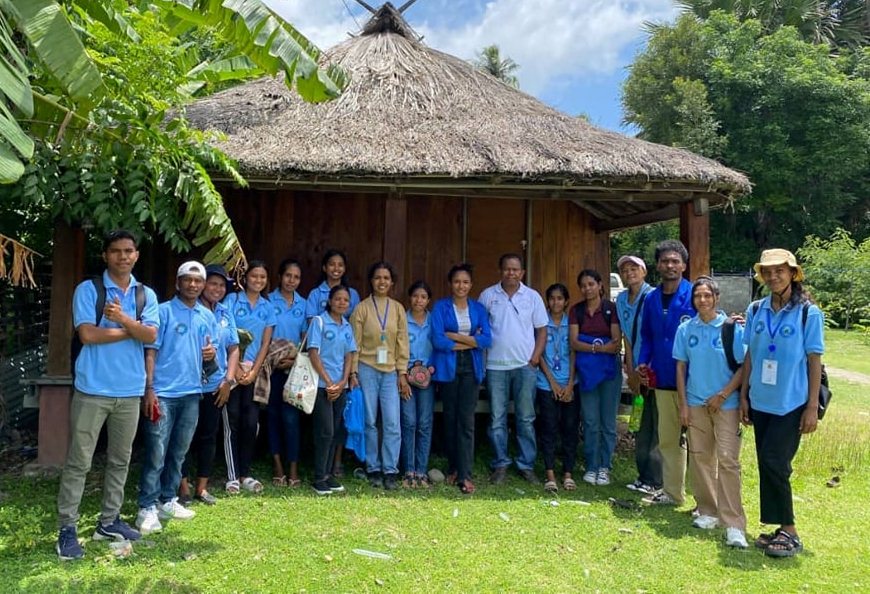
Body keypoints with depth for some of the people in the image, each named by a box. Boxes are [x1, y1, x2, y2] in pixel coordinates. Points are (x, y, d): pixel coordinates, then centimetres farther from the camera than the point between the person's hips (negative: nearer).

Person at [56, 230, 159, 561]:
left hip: (130, 391, 4)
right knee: (79, 461, 0)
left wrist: (124, 319, -23)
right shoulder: (88, 290, -4)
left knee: (120, 460, 13)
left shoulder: (146, 295, 7)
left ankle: (109, 521, 25)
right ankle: (67, 529, 8)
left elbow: (151, 336, -6)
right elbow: (87, 334, -14)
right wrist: (132, 330, -7)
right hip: (92, 389, -4)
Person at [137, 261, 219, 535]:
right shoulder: (163, 311, -4)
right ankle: (147, 508, 3)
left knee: (178, 452, 13)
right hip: (163, 392, -5)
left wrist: (211, 353, -6)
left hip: (192, 393, 5)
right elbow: (151, 351, -7)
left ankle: (168, 501, 25)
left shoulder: (208, 317, 11)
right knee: (156, 453, -5)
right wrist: (149, 389, -14)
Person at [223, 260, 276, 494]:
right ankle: (232, 475, 5)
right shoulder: (232, 300, 0)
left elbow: (265, 343, 6)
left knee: (251, 423, 1)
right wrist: (236, 367, -10)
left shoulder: (268, 308, 9)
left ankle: (245, 474, 11)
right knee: (233, 421, -2)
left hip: (255, 371, 3)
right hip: (233, 368, -3)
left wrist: (254, 371, -4)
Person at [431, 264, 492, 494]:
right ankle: (453, 468, 23)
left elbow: (487, 340, -3)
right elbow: (438, 341, -10)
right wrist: (470, 342, -5)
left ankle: (464, 475, -5)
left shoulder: (478, 309, 9)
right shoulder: (440, 307, 2)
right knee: (450, 419, 7)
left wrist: (455, 336, -9)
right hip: (448, 368, -1)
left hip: (471, 369, 1)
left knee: (466, 420, -6)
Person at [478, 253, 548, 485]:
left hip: (524, 365, 0)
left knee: (526, 419, 6)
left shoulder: (532, 297, 4)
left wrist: (535, 358, -4)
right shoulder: (488, 295, 3)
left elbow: (542, 329, 6)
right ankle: (500, 464, 15)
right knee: (497, 419, 5)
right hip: (495, 365, 0)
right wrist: (480, 358, -3)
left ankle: (527, 465, 16)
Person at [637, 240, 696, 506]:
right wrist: (642, 363, 2)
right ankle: (672, 492, 29)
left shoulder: (695, 296, -9)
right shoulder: (651, 299, 9)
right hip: (662, 381, 6)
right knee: (667, 439, 15)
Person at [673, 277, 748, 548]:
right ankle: (708, 511, 24)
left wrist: (722, 395, -11)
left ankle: (734, 524, -5)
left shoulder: (732, 327, -6)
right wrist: (683, 404, 3)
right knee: (700, 457, 10)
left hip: (726, 403, -3)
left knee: (728, 460, -8)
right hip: (696, 403, 4)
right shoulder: (686, 329, 3)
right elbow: (681, 367, 7)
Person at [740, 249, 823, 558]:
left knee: (774, 463, -7)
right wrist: (743, 396, 7)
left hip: (791, 404, -5)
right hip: (761, 402, 5)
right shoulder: (755, 311, 5)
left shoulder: (809, 313, -7)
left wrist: (813, 406, -9)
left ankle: (790, 533, 8)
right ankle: (780, 528, 23)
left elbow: (814, 361, -7)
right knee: (767, 465, 10)